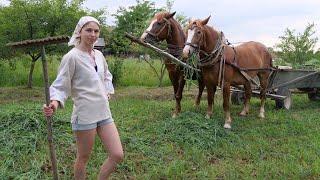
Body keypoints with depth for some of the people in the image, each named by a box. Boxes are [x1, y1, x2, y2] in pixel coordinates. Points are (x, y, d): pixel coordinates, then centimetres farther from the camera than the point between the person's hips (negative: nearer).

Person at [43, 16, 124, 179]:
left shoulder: (99, 55, 9)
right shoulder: (72, 57, -11)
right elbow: (61, 85, -11)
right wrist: (55, 102, -29)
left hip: (104, 112, 7)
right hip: (85, 115, -6)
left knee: (117, 155, 5)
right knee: (83, 158, 9)